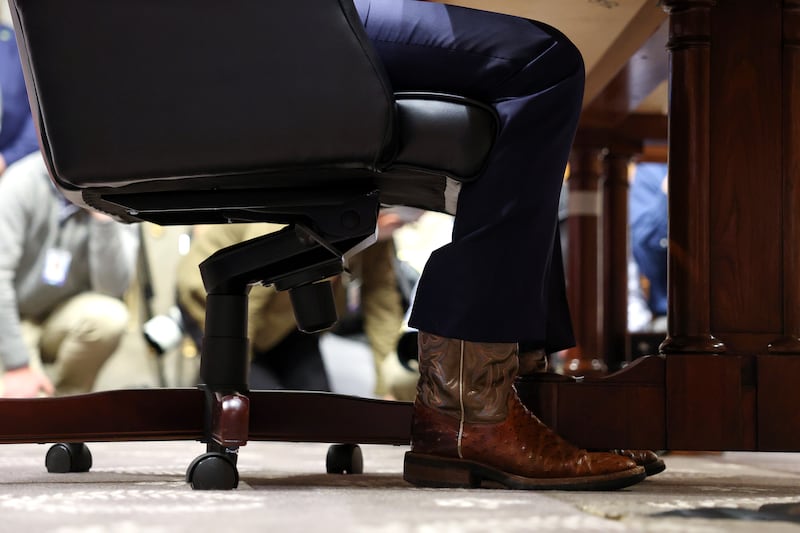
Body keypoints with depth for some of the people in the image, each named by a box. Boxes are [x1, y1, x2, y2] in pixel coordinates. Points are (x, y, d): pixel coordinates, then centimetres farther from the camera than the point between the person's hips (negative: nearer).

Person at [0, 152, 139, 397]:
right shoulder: (25, 181, -20)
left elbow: (112, 288, -21)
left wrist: (104, 219, -31)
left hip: (62, 319, 3)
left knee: (110, 316, -30)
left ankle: (65, 399, -4)